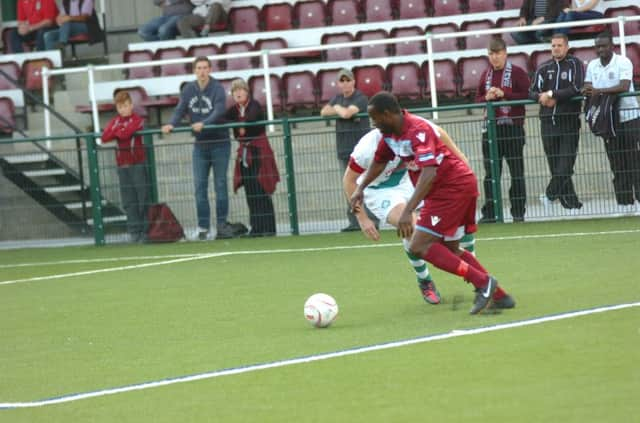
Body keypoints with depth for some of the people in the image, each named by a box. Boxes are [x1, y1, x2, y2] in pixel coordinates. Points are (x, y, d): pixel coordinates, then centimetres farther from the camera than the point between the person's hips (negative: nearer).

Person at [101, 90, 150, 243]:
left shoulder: (137, 120, -3)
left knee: (143, 197, -4)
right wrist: (119, 132, -12)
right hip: (122, 164, 5)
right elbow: (105, 137, -2)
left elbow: (125, 133, -20)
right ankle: (134, 231, 7)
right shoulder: (115, 122, 12)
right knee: (129, 201, 4)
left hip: (138, 163, -5)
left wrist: (116, 132, -2)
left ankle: (146, 230, -1)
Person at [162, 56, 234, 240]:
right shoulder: (188, 90, 5)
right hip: (200, 144, 3)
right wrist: (171, 124, -21)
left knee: (220, 184, 1)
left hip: (219, 142, -3)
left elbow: (219, 111, -21)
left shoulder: (217, 89, -8)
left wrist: (203, 123, -37)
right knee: (200, 186, -2)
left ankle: (222, 224, 6)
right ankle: (203, 226, 0)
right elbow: (180, 110, -1)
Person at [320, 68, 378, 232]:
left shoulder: (360, 98, -8)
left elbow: (346, 113, -21)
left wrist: (337, 108, 0)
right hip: (344, 149, 7)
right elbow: (323, 112, 7)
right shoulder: (338, 98, 16)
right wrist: (339, 110, -9)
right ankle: (355, 222, 9)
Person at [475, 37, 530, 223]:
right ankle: (489, 213, 7)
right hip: (491, 127, 5)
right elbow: (477, 99, 15)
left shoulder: (517, 72, -3)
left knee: (516, 171, 0)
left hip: (512, 126, -5)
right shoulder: (486, 75, 14)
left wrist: (504, 94, -18)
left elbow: (526, 95, -10)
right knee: (490, 172, 5)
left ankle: (518, 213, 3)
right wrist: (487, 98, -7)